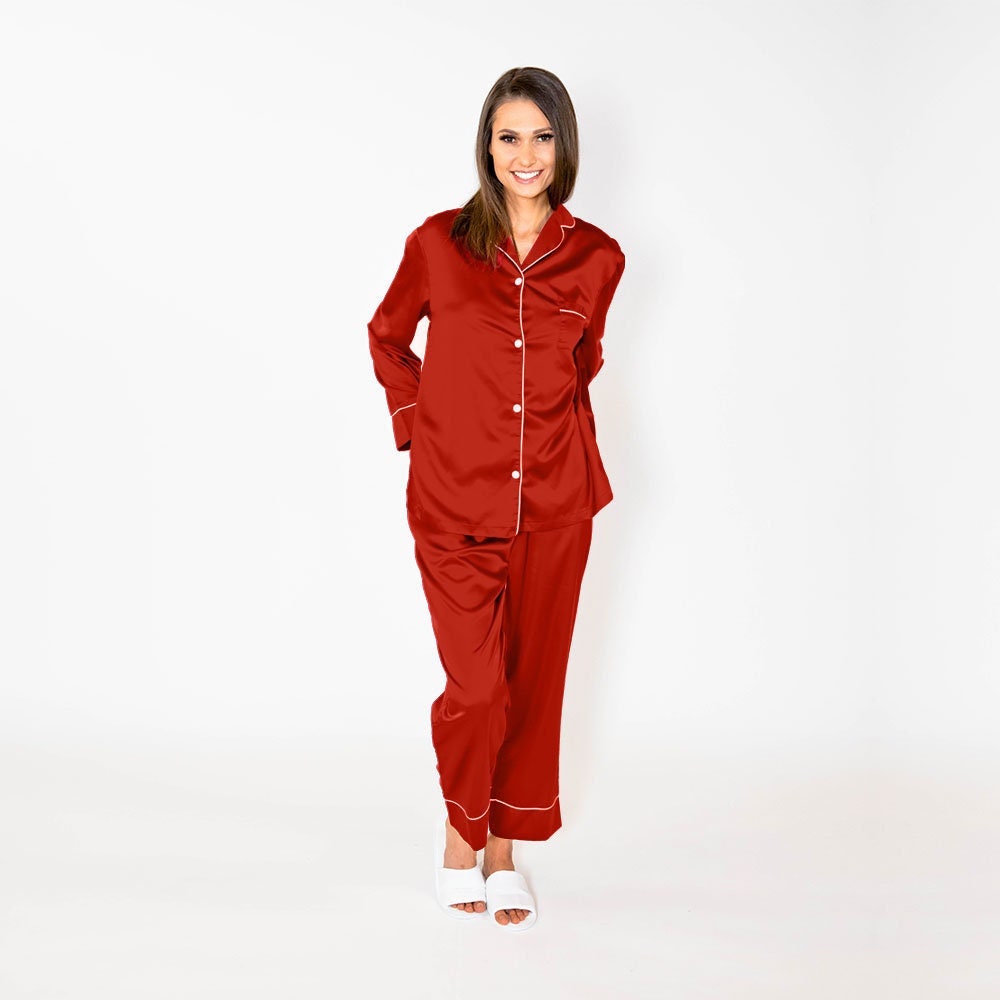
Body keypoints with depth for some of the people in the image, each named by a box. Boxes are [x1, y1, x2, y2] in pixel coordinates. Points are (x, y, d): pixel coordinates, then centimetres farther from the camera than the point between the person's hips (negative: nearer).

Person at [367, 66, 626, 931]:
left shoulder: (597, 258, 2)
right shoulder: (439, 243, -2)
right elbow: (388, 337, 14)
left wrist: (566, 424, 9)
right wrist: (417, 423, 5)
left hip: (555, 502, 2)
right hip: (456, 501, -2)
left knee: (533, 681, 8)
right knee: (476, 687, -5)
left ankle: (505, 849, 26)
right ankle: (460, 828, 24)